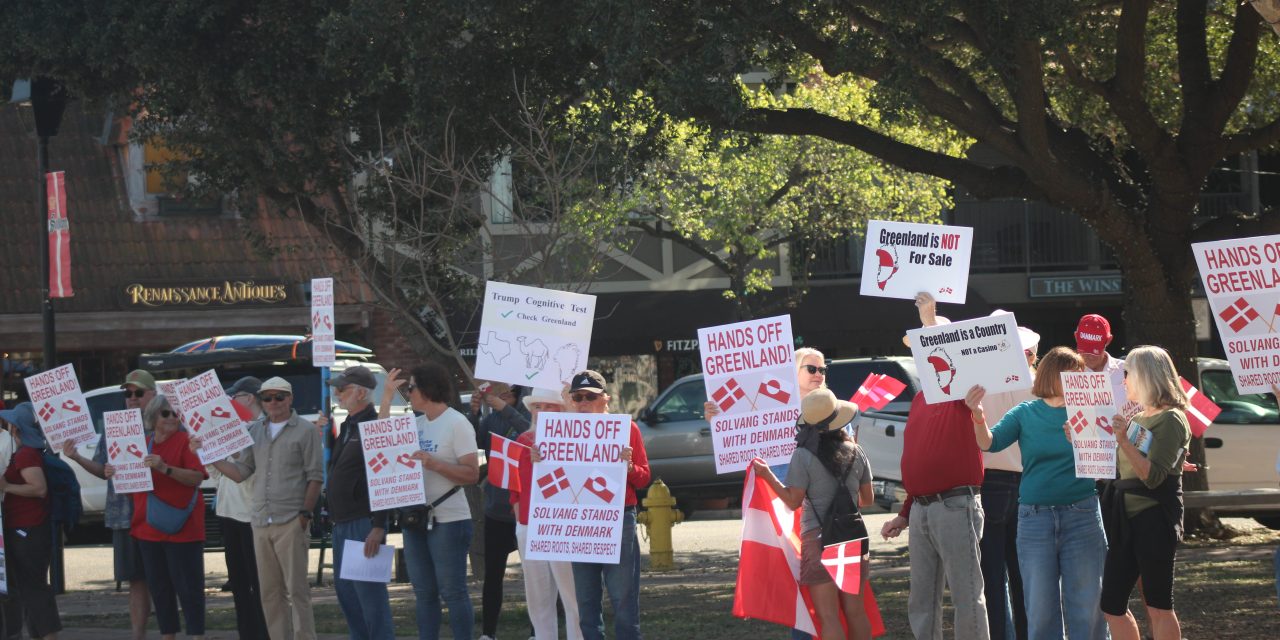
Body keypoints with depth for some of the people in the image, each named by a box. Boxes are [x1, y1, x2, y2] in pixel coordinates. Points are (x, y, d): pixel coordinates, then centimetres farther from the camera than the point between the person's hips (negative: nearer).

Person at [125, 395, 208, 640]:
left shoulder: (185, 442, -5)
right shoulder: (143, 445, 14)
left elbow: (197, 477, -18)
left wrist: (165, 468, -27)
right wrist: (115, 474, 5)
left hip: (181, 528, -6)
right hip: (150, 528, 6)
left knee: (188, 586, -4)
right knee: (158, 587, 10)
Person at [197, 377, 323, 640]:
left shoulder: (305, 430, 0)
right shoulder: (254, 431, 16)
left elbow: (315, 477, -3)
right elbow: (241, 472, 11)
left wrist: (306, 513, -11)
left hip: (291, 522, -6)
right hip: (261, 522, 6)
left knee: (297, 589, -7)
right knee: (269, 592, 7)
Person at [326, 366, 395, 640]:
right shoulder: (348, 427, 16)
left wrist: (378, 527, -24)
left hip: (363, 522, -10)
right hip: (343, 523, 10)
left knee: (368, 590, -10)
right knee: (344, 587, 13)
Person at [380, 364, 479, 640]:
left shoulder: (456, 423, -8)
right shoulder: (417, 423, 13)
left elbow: (472, 473, -13)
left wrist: (433, 463, -23)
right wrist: (386, 397, 9)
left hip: (448, 521, -8)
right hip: (416, 520, 8)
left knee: (452, 592, -6)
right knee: (424, 593, 10)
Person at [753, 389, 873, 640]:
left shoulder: (803, 456, -9)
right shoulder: (856, 452, 4)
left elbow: (793, 501, -10)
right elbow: (867, 499, 12)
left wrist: (767, 475, -1)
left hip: (818, 538, -4)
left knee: (828, 616, -5)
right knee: (855, 611, 11)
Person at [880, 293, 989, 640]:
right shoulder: (920, 399, 18)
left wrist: (932, 322, -27)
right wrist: (905, 514, 22)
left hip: (956, 505, -8)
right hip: (921, 508, 8)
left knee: (967, 597, -5)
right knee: (922, 602, 11)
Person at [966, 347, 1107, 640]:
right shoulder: (1026, 414, 5)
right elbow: (990, 443, -4)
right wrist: (979, 418, -24)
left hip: (1082, 516, 0)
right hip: (1035, 519, 0)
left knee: (1087, 605, 1)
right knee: (1040, 609, 4)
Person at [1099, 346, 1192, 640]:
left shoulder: (1169, 420, -9)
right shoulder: (1137, 419, 17)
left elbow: (1153, 476, -19)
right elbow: (1121, 469, 23)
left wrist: (1123, 440, -28)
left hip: (1154, 519, -9)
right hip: (1125, 519, 9)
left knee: (1157, 606, -6)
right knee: (1112, 606, 6)